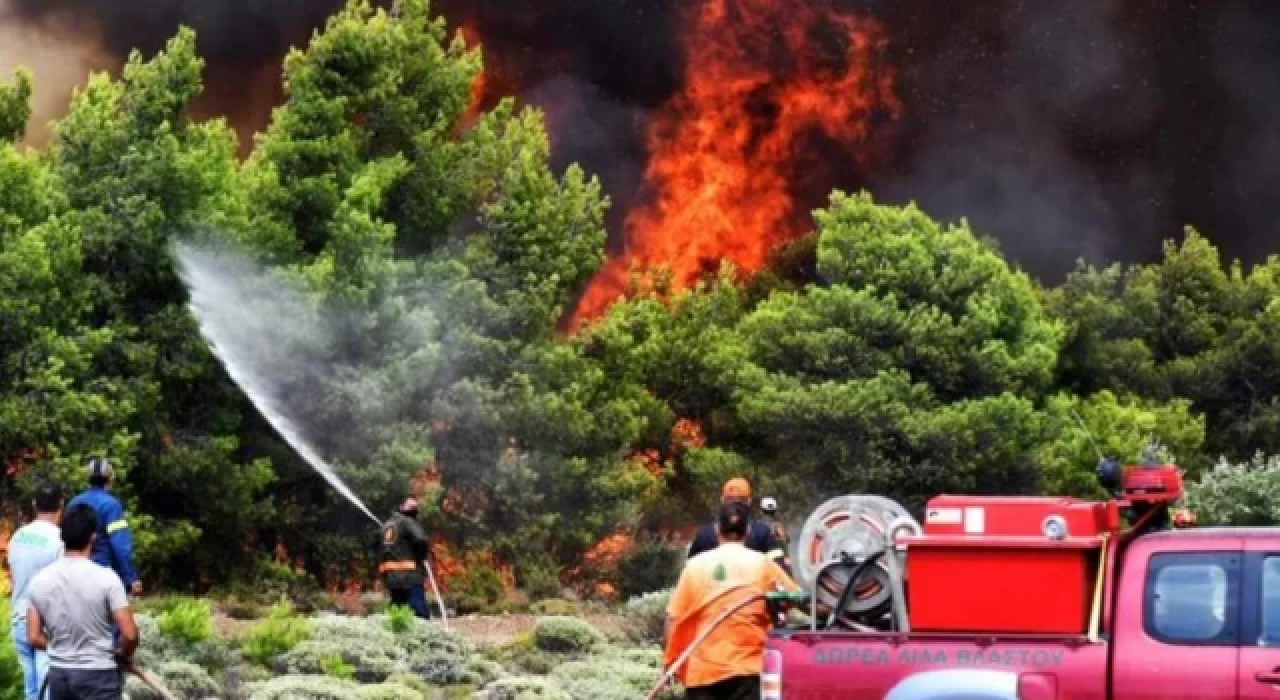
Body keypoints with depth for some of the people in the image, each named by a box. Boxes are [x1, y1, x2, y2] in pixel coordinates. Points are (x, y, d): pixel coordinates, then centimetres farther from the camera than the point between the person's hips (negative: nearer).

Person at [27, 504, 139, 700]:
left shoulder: (40, 580, -1)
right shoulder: (106, 578, -14)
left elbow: (34, 638, 2)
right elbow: (130, 635, -16)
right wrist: (124, 657, 5)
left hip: (58, 673, 5)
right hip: (98, 674, -5)